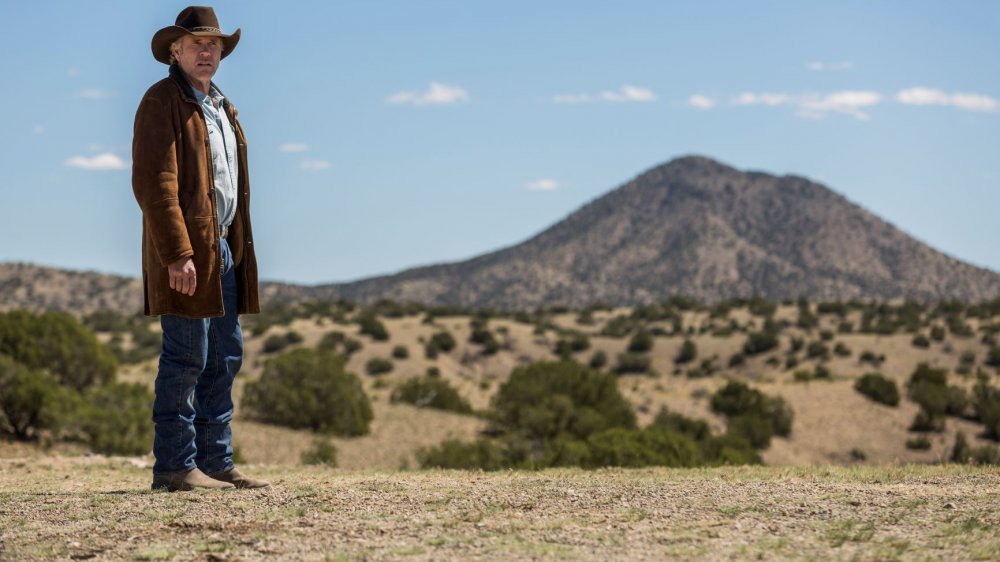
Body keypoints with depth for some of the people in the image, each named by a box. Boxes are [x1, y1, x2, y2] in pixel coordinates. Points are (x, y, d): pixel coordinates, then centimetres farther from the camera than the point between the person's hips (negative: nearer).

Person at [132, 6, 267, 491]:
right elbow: (153, 183, -16)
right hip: (186, 252, -9)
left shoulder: (220, 107, 20)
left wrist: (238, 249, 15)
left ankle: (216, 461, 16)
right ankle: (174, 466, -2)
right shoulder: (161, 101, -7)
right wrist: (177, 255, -22)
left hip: (224, 247, 9)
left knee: (225, 359, 10)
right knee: (186, 357, -8)